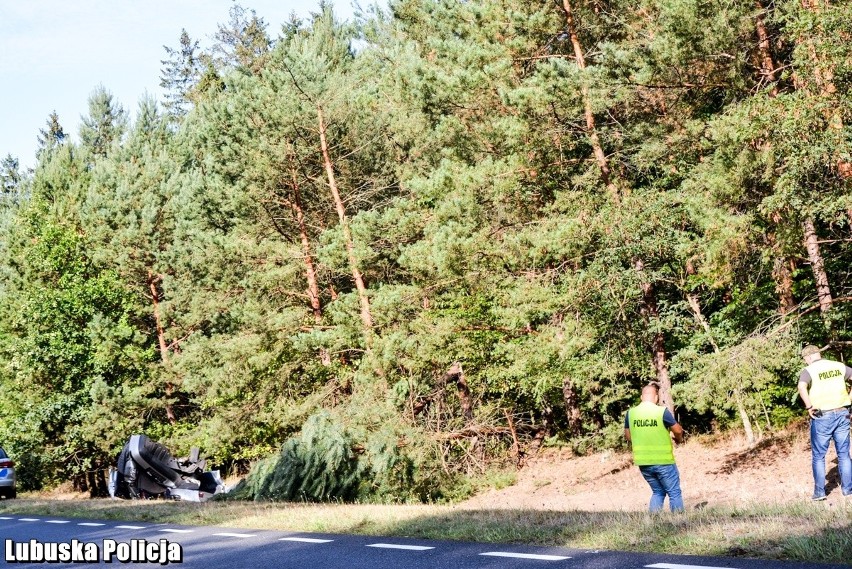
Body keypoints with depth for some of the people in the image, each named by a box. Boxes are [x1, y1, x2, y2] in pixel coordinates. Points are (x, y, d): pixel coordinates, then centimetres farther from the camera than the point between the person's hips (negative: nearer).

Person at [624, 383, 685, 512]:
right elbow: (678, 431, -7)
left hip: (643, 462, 5)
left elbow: (627, 436, 10)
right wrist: (679, 439, 15)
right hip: (663, 461, -5)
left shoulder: (631, 413, 0)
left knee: (657, 492, 19)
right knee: (674, 493, 7)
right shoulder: (662, 411, -13)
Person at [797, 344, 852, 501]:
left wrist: (809, 406, -17)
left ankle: (819, 491, 7)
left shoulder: (809, 370, -7)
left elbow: (802, 387, -26)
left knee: (818, 456, 7)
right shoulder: (839, 366, 8)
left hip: (822, 417, -4)